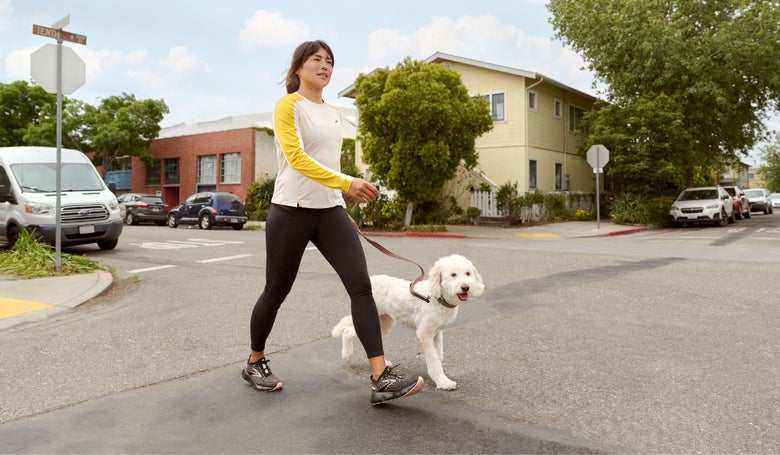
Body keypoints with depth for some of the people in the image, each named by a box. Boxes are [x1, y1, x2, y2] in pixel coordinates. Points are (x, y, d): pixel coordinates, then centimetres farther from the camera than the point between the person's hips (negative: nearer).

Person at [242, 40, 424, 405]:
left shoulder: (334, 113, 16)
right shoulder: (288, 106, -6)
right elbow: (296, 158, -21)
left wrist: (343, 208, 20)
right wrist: (346, 183, -32)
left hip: (330, 211, 6)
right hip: (291, 211, -5)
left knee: (361, 285, -10)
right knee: (276, 292, 8)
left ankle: (382, 379, -12)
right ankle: (255, 362, 32)